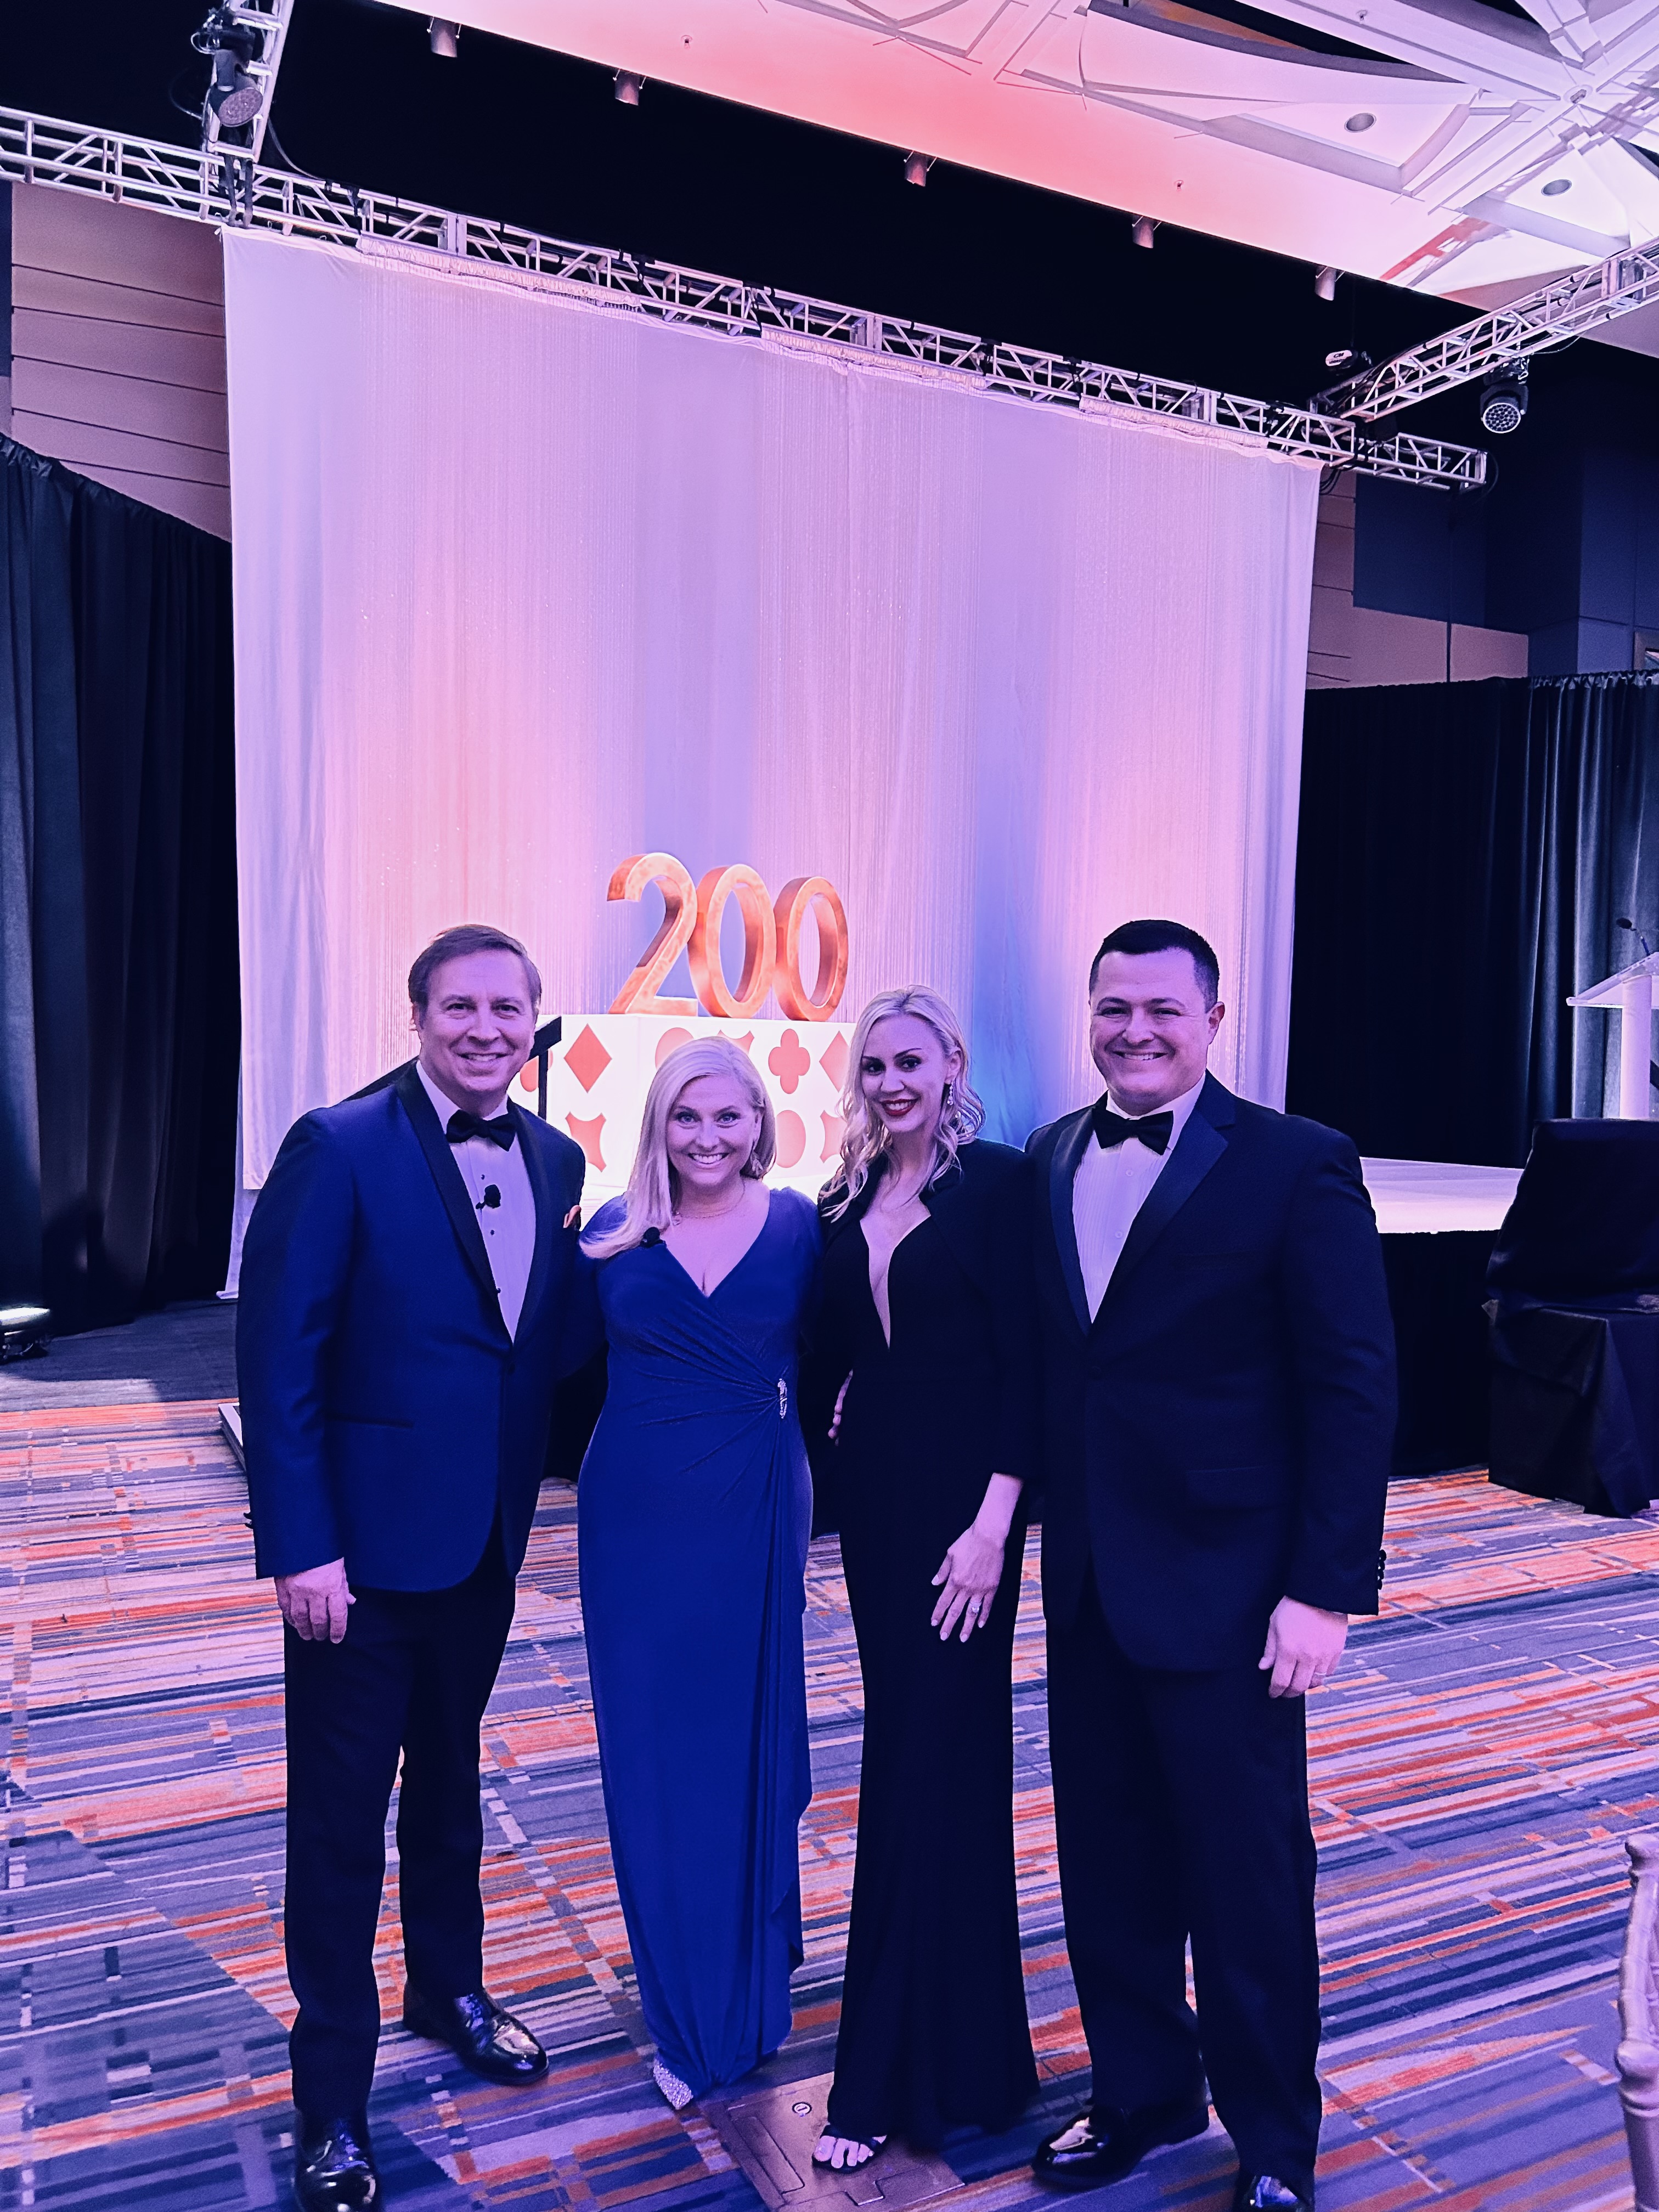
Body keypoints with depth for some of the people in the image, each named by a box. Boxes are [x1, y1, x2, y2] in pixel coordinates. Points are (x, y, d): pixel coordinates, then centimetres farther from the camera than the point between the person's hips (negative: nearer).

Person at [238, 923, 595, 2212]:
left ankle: (450, 1989, 47)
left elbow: (557, 1337, 6)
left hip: (487, 1540, 6)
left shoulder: (556, 1161, 2)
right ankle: (333, 2102, 28)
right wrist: (300, 1545, -18)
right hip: (364, 1545, -5)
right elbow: (278, 1357, -17)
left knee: (448, 1778, 24)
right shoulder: (340, 1149, -16)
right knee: (341, 1818, 9)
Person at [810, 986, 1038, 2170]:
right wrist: (829, 1447, 4)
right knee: (902, 1736, 16)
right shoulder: (848, 1196, 8)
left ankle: (899, 2071, 12)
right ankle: (952, 2014, 37)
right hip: (871, 1487, 6)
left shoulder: (998, 1180, -10)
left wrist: (995, 1517, -17)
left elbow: (1028, 1361, -13)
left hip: (960, 1492, -6)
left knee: (931, 1756, 0)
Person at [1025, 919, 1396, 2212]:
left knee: (1245, 1877, 11)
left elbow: (1356, 1388, -12)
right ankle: (1144, 2096, 41)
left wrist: (1328, 1588, -14)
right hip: (1086, 1584, 5)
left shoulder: (1295, 1166, -11)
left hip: (1223, 1587, -5)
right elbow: (1050, 1357, 8)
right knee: (1108, 1866, 18)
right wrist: (1044, 1532, 3)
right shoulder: (1052, 1159, 5)